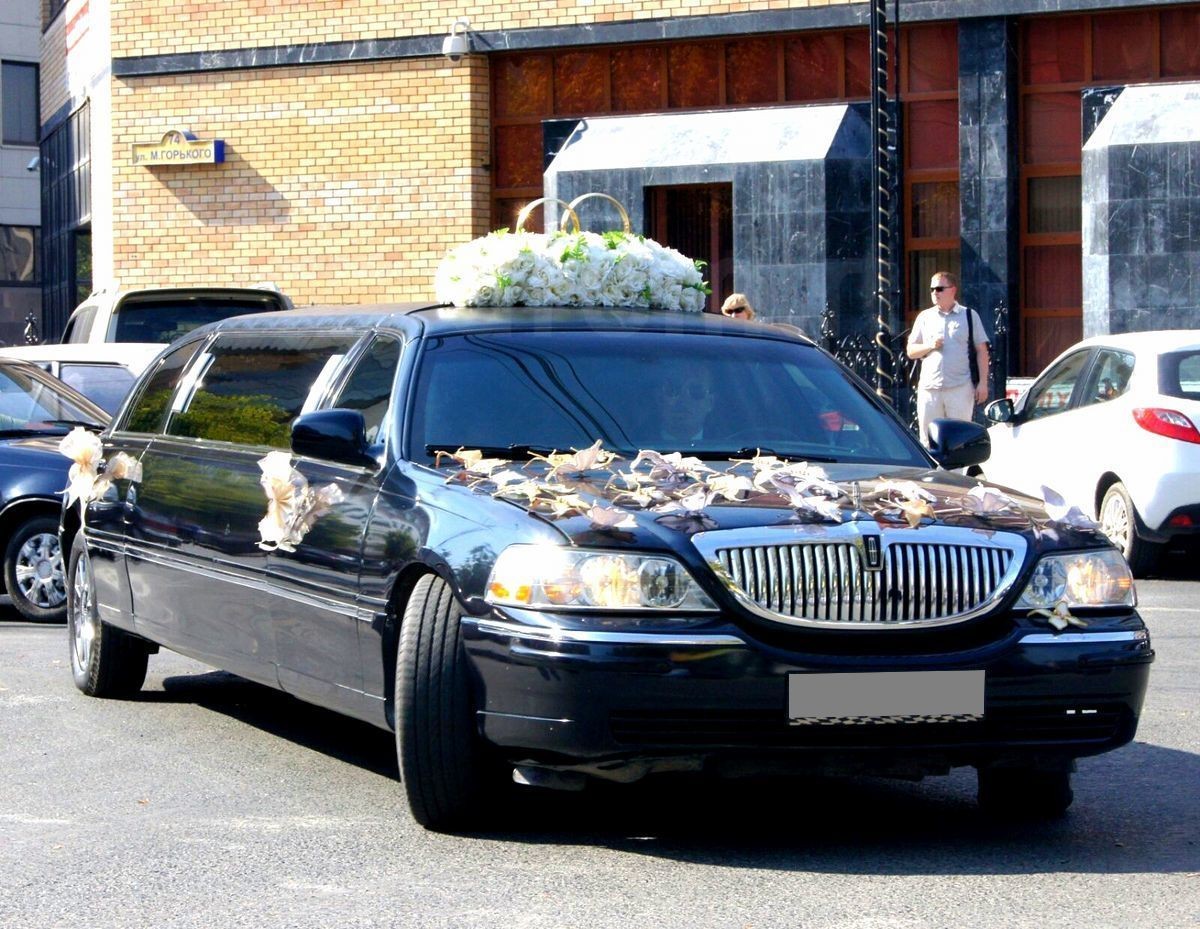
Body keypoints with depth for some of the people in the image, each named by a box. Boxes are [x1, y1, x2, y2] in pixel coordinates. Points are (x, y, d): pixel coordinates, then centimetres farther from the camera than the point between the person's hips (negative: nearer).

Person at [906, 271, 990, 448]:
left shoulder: (970, 316, 7)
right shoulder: (925, 317, 14)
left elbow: (981, 351, 4)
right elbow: (911, 351, 15)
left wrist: (982, 383, -3)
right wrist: (929, 345, -5)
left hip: (960, 388, -3)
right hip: (929, 387, 3)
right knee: (928, 439, 2)